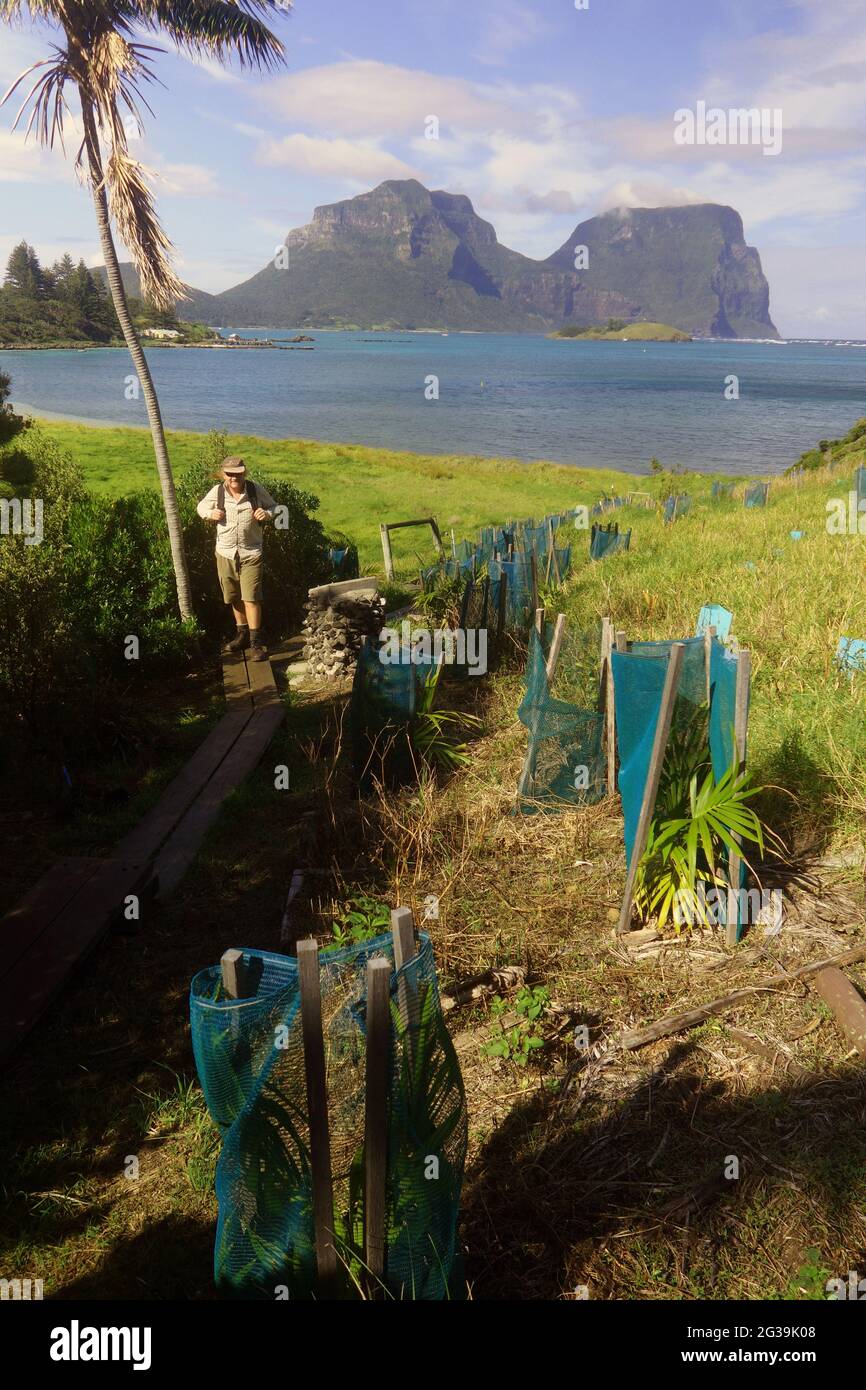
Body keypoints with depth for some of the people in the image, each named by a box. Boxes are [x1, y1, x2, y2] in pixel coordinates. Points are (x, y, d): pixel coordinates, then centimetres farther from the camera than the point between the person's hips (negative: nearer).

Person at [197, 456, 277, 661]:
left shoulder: (256, 490, -8)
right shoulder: (217, 492, -3)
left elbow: (274, 507, 7)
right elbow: (201, 507, 14)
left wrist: (267, 514, -16)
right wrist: (210, 514, -9)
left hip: (251, 554, -3)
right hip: (225, 553, 3)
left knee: (251, 598, -10)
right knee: (235, 598, 15)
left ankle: (255, 643, -4)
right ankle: (242, 635, 32)